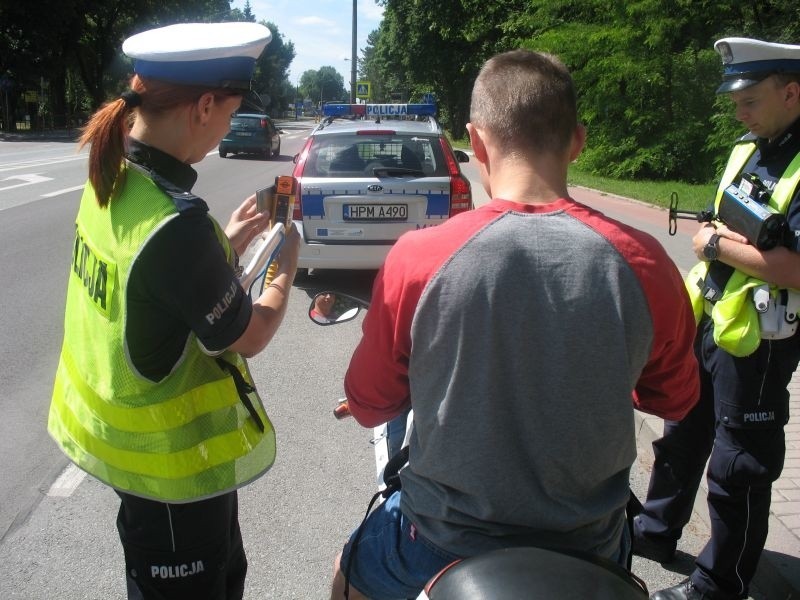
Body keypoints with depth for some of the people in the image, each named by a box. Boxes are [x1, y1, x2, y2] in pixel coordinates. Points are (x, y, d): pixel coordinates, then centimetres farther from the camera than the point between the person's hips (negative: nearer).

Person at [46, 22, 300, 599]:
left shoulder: (111, 178, -4)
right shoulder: (175, 220, -32)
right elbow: (248, 335, -18)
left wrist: (229, 243, 6)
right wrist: (285, 267, -3)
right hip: (170, 453, -8)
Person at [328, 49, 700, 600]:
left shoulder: (416, 259, -22)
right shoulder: (644, 265, -17)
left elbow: (369, 405, -7)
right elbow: (676, 399, 1)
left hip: (444, 539, -1)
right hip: (588, 550, 2)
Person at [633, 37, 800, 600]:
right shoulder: (748, 149, 7)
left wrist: (716, 244, -18)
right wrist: (724, 236, -2)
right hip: (706, 321, 8)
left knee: (739, 467, 7)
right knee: (682, 434, 22)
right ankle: (656, 530, 43)